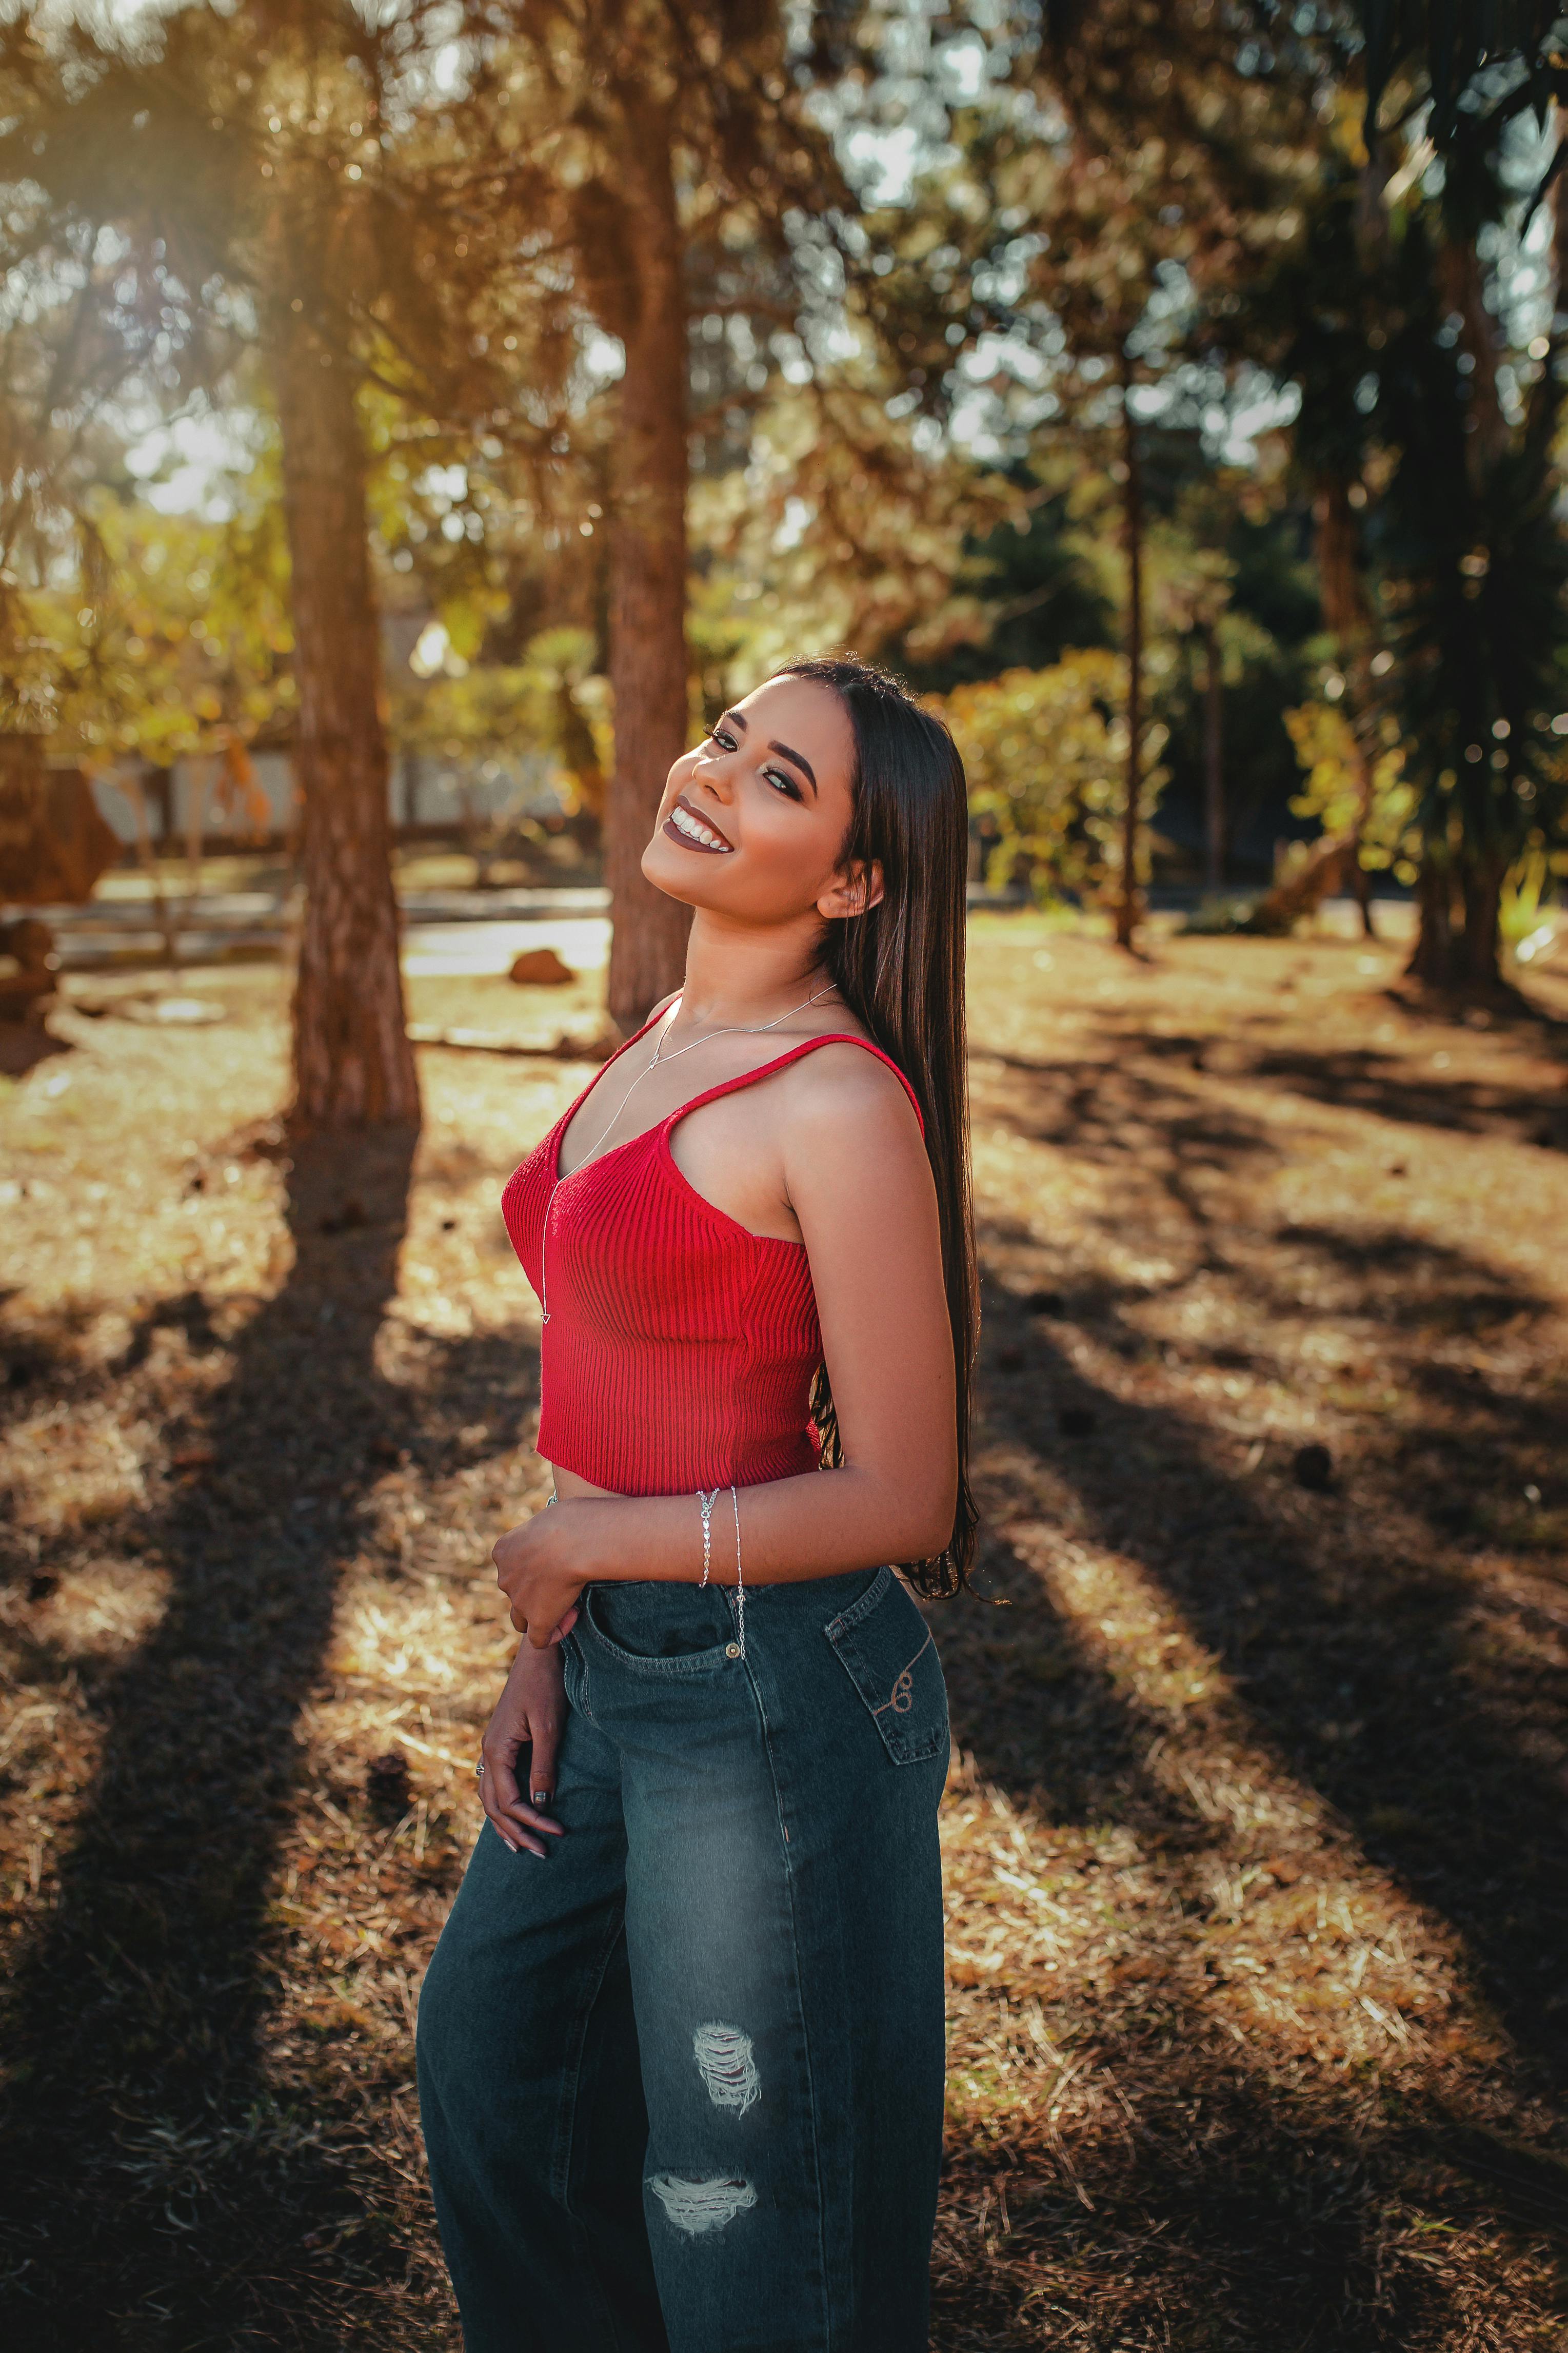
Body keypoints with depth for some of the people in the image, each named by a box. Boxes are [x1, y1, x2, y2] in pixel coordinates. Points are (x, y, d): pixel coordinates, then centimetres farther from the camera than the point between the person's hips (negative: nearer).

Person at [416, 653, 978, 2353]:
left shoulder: (843, 1101, -21)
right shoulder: (661, 1041, 5)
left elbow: (901, 1499, -18)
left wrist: (581, 1547, -13)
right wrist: (544, 1650, 7)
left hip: (772, 1695, -9)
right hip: (612, 1670, 9)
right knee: (489, 2060, 28)